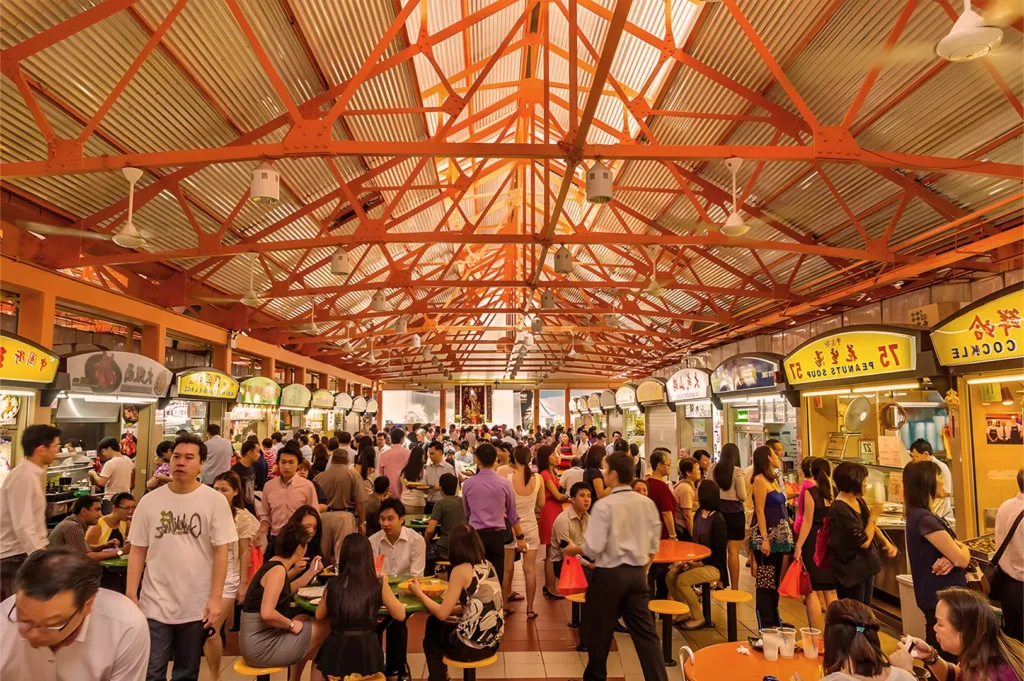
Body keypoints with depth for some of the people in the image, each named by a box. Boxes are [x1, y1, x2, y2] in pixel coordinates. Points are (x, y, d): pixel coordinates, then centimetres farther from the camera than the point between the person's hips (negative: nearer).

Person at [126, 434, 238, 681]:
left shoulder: (215, 501, -7)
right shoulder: (150, 501, -1)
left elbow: (221, 552, -7)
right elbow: (137, 551, 4)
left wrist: (215, 599, -10)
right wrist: (131, 595, 0)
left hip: (197, 605, -1)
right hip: (155, 604, 1)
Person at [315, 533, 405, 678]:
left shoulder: (332, 584, -2)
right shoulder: (378, 584, -6)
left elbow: (319, 615, 17)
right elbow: (400, 615, 7)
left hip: (336, 653, 1)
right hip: (367, 651, -1)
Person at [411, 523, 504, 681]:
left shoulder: (461, 570, -16)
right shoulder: (487, 565, 4)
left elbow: (442, 614, -13)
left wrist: (418, 592, -2)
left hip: (472, 646, -6)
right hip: (491, 642, 6)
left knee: (430, 637, 24)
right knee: (434, 622, 26)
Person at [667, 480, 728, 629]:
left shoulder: (717, 520, -19)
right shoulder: (699, 513, 5)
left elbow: (719, 551, -17)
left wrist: (698, 564, -19)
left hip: (713, 565, -8)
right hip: (698, 560, 8)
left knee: (682, 580, -23)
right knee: (670, 576, -9)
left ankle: (698, 617, -3)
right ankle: (686, 612, 8)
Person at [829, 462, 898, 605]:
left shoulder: (858, 500, 1)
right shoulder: (840, 510, -27)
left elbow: (871, 526, 17)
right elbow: (864, 541, -24)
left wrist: (886, 543, 1)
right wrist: (873, 516, -15)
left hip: (866, 565, 9)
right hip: (850, 570, -9)